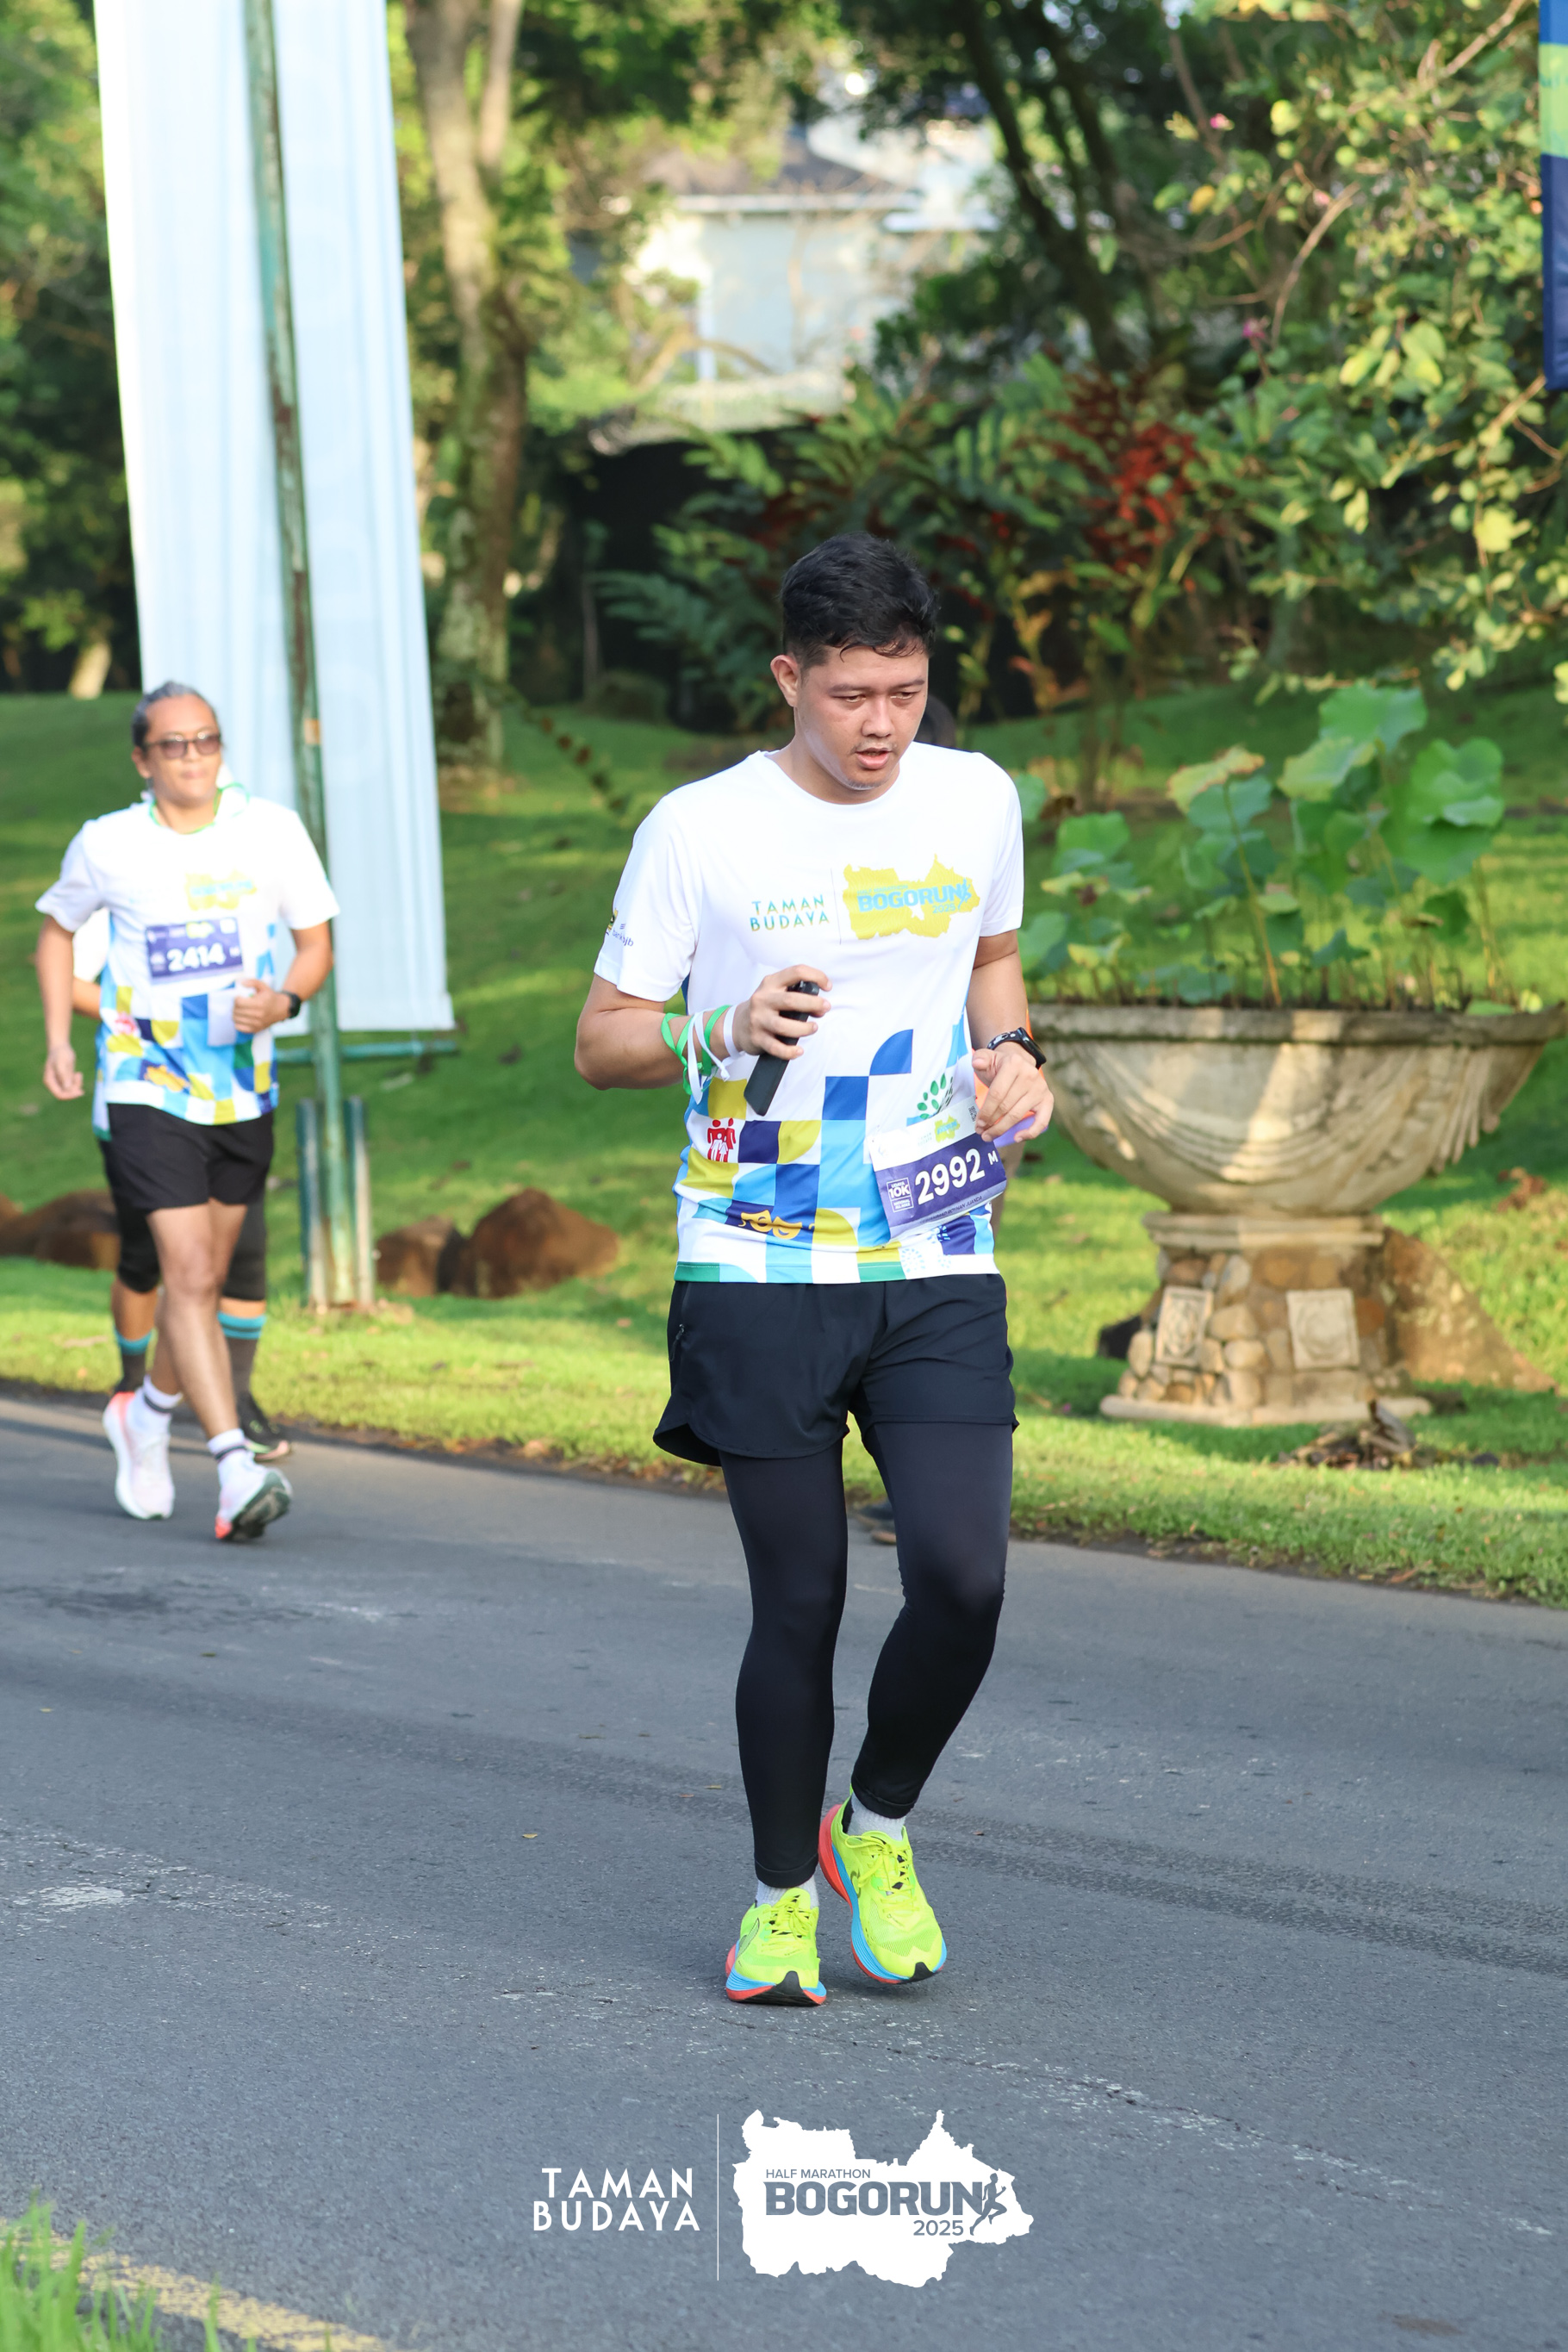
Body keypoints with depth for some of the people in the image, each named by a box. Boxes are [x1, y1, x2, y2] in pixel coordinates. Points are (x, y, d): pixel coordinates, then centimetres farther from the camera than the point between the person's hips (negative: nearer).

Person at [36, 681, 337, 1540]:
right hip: (148, 1090, -3)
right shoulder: (107, 844, -4)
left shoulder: (272, 831, -2)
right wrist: (58, 1042, 5)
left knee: (204, 1281, 14)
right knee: (189, 1276, -16)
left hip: (245, 1090, 3)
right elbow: (57, 929, 14)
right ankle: (236, 1467, -22)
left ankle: (148, 1413, 41)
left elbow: (317, 943, 5)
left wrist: (284, 999, -16)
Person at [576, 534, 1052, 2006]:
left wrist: (1008, 1051, 4)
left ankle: (878, 1828, 16)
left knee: (963, 1578, -12)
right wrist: (724, 1031, -17)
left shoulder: (976, 803, 6)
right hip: (757, 1278, -2)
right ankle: (782, 1896, 22)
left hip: (938, 1270, 2)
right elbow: (601, 1039, 3)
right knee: (799, 1605, 1)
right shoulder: (700, 831, -4)